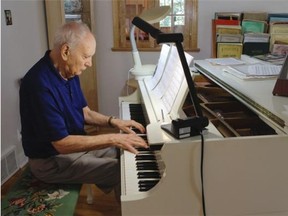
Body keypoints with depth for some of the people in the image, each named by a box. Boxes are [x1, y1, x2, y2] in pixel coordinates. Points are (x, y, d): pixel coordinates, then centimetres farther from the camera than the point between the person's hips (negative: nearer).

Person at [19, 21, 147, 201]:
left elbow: (85, 112, 9)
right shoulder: (40, 84, -30)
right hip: (52, 160, -8)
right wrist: (113, 139, -28)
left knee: (124, 153, 9)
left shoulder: (69, 73, -1)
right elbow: (62, 144, -30)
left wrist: (113, 121, -7)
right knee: (122, 171, -13)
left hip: (74, 143, 9)